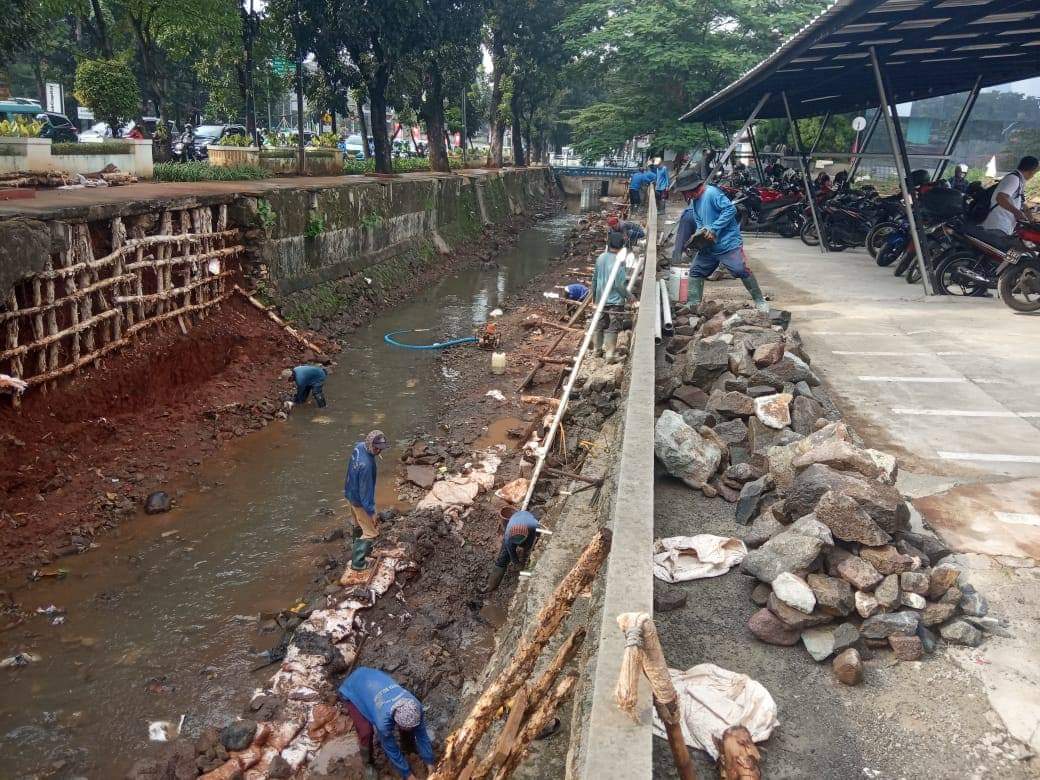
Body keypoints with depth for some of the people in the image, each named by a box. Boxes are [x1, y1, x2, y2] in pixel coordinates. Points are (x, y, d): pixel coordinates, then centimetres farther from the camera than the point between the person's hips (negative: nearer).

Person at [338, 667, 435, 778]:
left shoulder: (415, 707, -26)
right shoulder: (384, 719, -39)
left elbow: (422, 734, -10)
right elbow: (391, 749, -23)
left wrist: (429, 763, -7)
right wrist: (407, 774, -13)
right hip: (353, 689, -5)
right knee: (366, 731, -18)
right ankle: (368, 763, 9)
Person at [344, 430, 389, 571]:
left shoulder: (359, 446, -11)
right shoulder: (366, 465, -38)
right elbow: (365, 489, -31)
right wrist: (371, 511, -22)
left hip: (351, 494, 9)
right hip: (360, 501, -9)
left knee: (359, 525, 30)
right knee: (371, 533, 5)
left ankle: (358, 549, 51)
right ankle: (357, 562, 14)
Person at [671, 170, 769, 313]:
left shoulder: (712, 193, -17)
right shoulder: (694, 201, 11)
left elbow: (730, 209, -23)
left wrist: (713, 229, -24)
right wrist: (699, 232, -2)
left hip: (728, 243, -9)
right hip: (708, 246, 9)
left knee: (741, 270, -14)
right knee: (696, 272, 8)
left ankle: (759, 301, 0)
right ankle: (694, 305, 16)